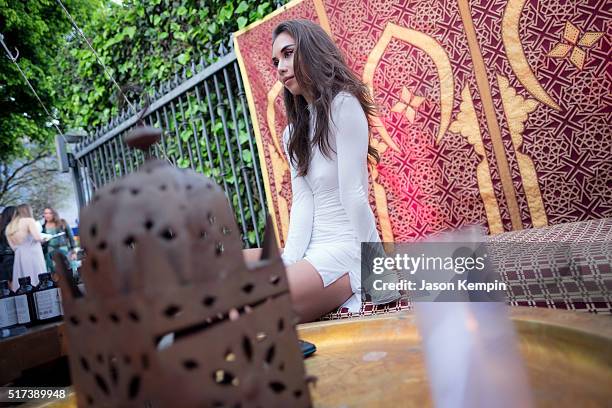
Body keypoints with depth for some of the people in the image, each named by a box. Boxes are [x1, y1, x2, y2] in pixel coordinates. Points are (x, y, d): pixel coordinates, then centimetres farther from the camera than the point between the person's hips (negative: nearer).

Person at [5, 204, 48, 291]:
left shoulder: (9, 227, 16)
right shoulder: (29, 220, -4)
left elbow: (13, 246, 17)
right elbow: (37, 237, -16)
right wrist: (44, 238, 3)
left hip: (19, 257, 7)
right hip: (33, 255, -7)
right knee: (38, 283, -5)